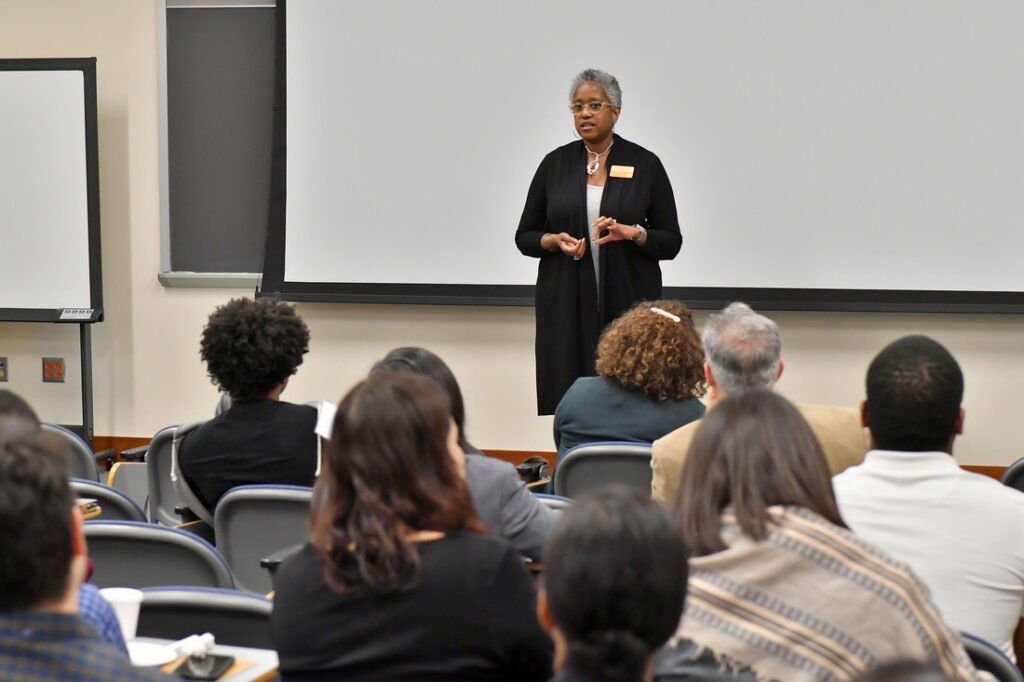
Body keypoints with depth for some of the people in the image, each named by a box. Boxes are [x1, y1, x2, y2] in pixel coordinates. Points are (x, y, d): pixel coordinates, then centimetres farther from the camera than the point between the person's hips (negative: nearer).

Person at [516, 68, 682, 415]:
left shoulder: (645, 165, 4)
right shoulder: (555, 164, 8)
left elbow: (671, 242, 5)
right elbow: (525, 236, 12)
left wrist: (634, 233, -14)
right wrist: (554, 241, -8)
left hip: (628, 303, -1)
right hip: (566, 307, 1)